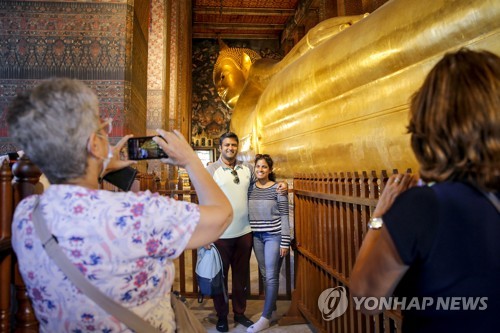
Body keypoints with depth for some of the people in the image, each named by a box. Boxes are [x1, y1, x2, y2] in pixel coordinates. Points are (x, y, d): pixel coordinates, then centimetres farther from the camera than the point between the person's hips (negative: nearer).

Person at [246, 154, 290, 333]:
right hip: (256, 236, 5)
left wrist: (285, 242, -11)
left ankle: (265, 318, 11)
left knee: (271, 276, 2)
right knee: (264, 274, 16)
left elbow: (284, 216, -8)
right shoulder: (250, 188, 4)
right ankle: (271, 306, 35)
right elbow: (246, 213, 8)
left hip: (274, 235, -4)